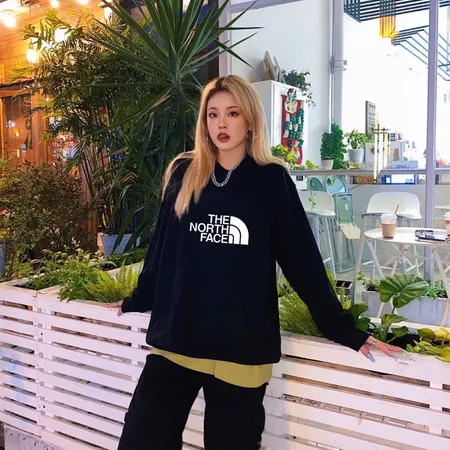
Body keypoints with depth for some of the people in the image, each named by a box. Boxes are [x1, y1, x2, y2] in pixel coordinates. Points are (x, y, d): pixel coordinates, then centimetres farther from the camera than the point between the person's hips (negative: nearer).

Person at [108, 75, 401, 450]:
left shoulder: (272, 180, -3)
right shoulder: (183, 173, 4)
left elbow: (302, 259, -1)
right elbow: (161, 247, 12)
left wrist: (343, 329, -1)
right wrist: (137, 302, 20)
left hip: (242, 349, -2)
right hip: (175, 341, 3)